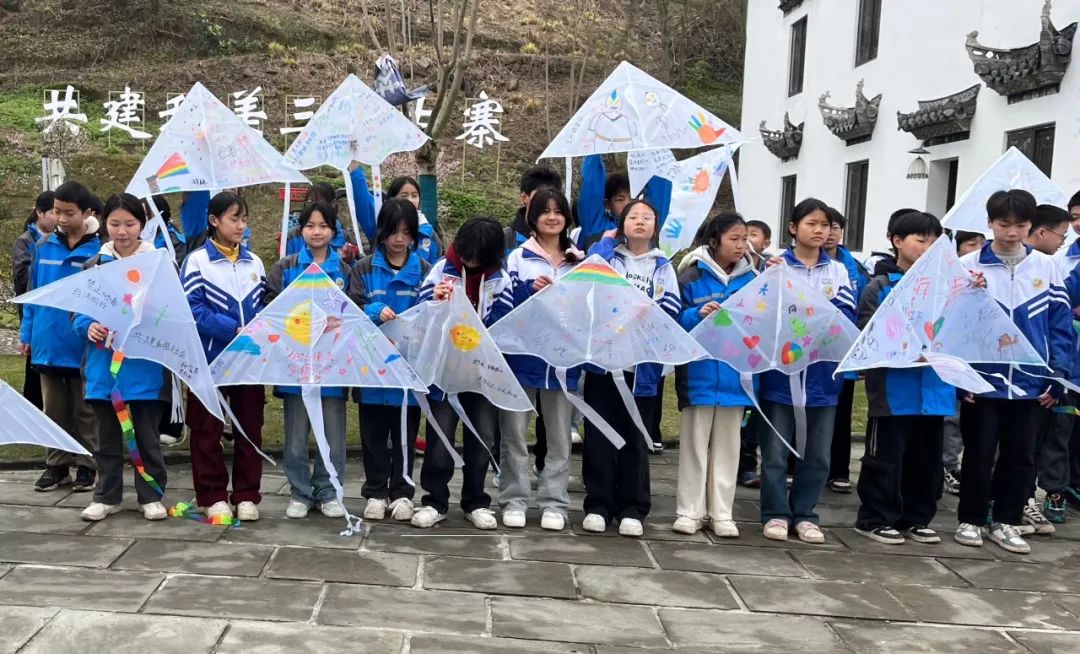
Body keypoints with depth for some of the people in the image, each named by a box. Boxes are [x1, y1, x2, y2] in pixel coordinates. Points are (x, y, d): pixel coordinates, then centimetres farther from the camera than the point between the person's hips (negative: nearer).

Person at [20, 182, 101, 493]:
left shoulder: (100, 249, -11)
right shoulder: (43, 246, 2)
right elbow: (32, 292, 8)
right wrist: (27, 333, 6)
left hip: (83, 345, -4)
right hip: (48, 344, 4)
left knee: (85, 412, 9)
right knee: (54, 411, 15)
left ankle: (87, 466, 21)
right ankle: (57, 465, 26)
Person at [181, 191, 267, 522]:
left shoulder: (254, 262, 10)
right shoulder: (197, 260, -4)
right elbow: (194, 309, -13)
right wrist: (234, 330, -20)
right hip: (210, 358, -4)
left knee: (250, 427, 8)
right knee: (207, 429, 4)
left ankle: (247, 495, 18)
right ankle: (213, 496, 16)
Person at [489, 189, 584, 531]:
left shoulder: (580, 261, 10)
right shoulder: (518, 257, 3)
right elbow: (502, 305, -7)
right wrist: (530, 290, -21)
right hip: (521, 356, -2)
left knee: (559, 436, 6)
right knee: (515, 434, 4)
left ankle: (554, 503, 14)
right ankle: (514, 500, 13)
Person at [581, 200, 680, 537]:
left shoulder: (663, 267, 10)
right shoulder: (607, 254, 10)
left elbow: (671, 310, -5)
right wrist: (607, 241, -6)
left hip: (642, 362, 0)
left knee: (633, 437, 6)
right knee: (599, 434, 2)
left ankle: (632, 508, 13)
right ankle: (597, 505, 11)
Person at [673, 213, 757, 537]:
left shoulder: (752, 280, 6)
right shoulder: (692, 277, -7)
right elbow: (674, 320, -7)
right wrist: (698, 315, -23)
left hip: (736, 374, 4)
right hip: (699, 374, -3)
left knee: (727, 445, 11)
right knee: (695, 443, 6)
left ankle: (721, 513, 20)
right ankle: (689, 511, 16)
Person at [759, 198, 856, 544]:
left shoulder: (839, 271, 9)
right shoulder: (776, 266, 0)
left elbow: (848, 316, -2)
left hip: (822, 372, 3)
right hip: (781, 369, -3)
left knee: (817, 453, 9)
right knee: (776, 450, 4)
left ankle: (804, 514, 21)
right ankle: (776, 513, 16)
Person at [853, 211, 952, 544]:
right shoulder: (879, 287, -5)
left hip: (934, 389, 5)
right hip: (893, 391, -5)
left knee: (926, 460, 15)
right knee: (886, 459, 3)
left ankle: (915, 518, 28)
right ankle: (875, 518, 15)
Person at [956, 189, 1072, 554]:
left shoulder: (1047, 267, 3)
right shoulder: (969, 266, -4)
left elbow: (1061, 326, 4)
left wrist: (1058, 376, -2)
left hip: (1030, 383, 2)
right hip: (982, 382, -2)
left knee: (1020, 457, 11)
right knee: (979, 455, 7)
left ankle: (1006, 522, 24)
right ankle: (971, 520, 21)